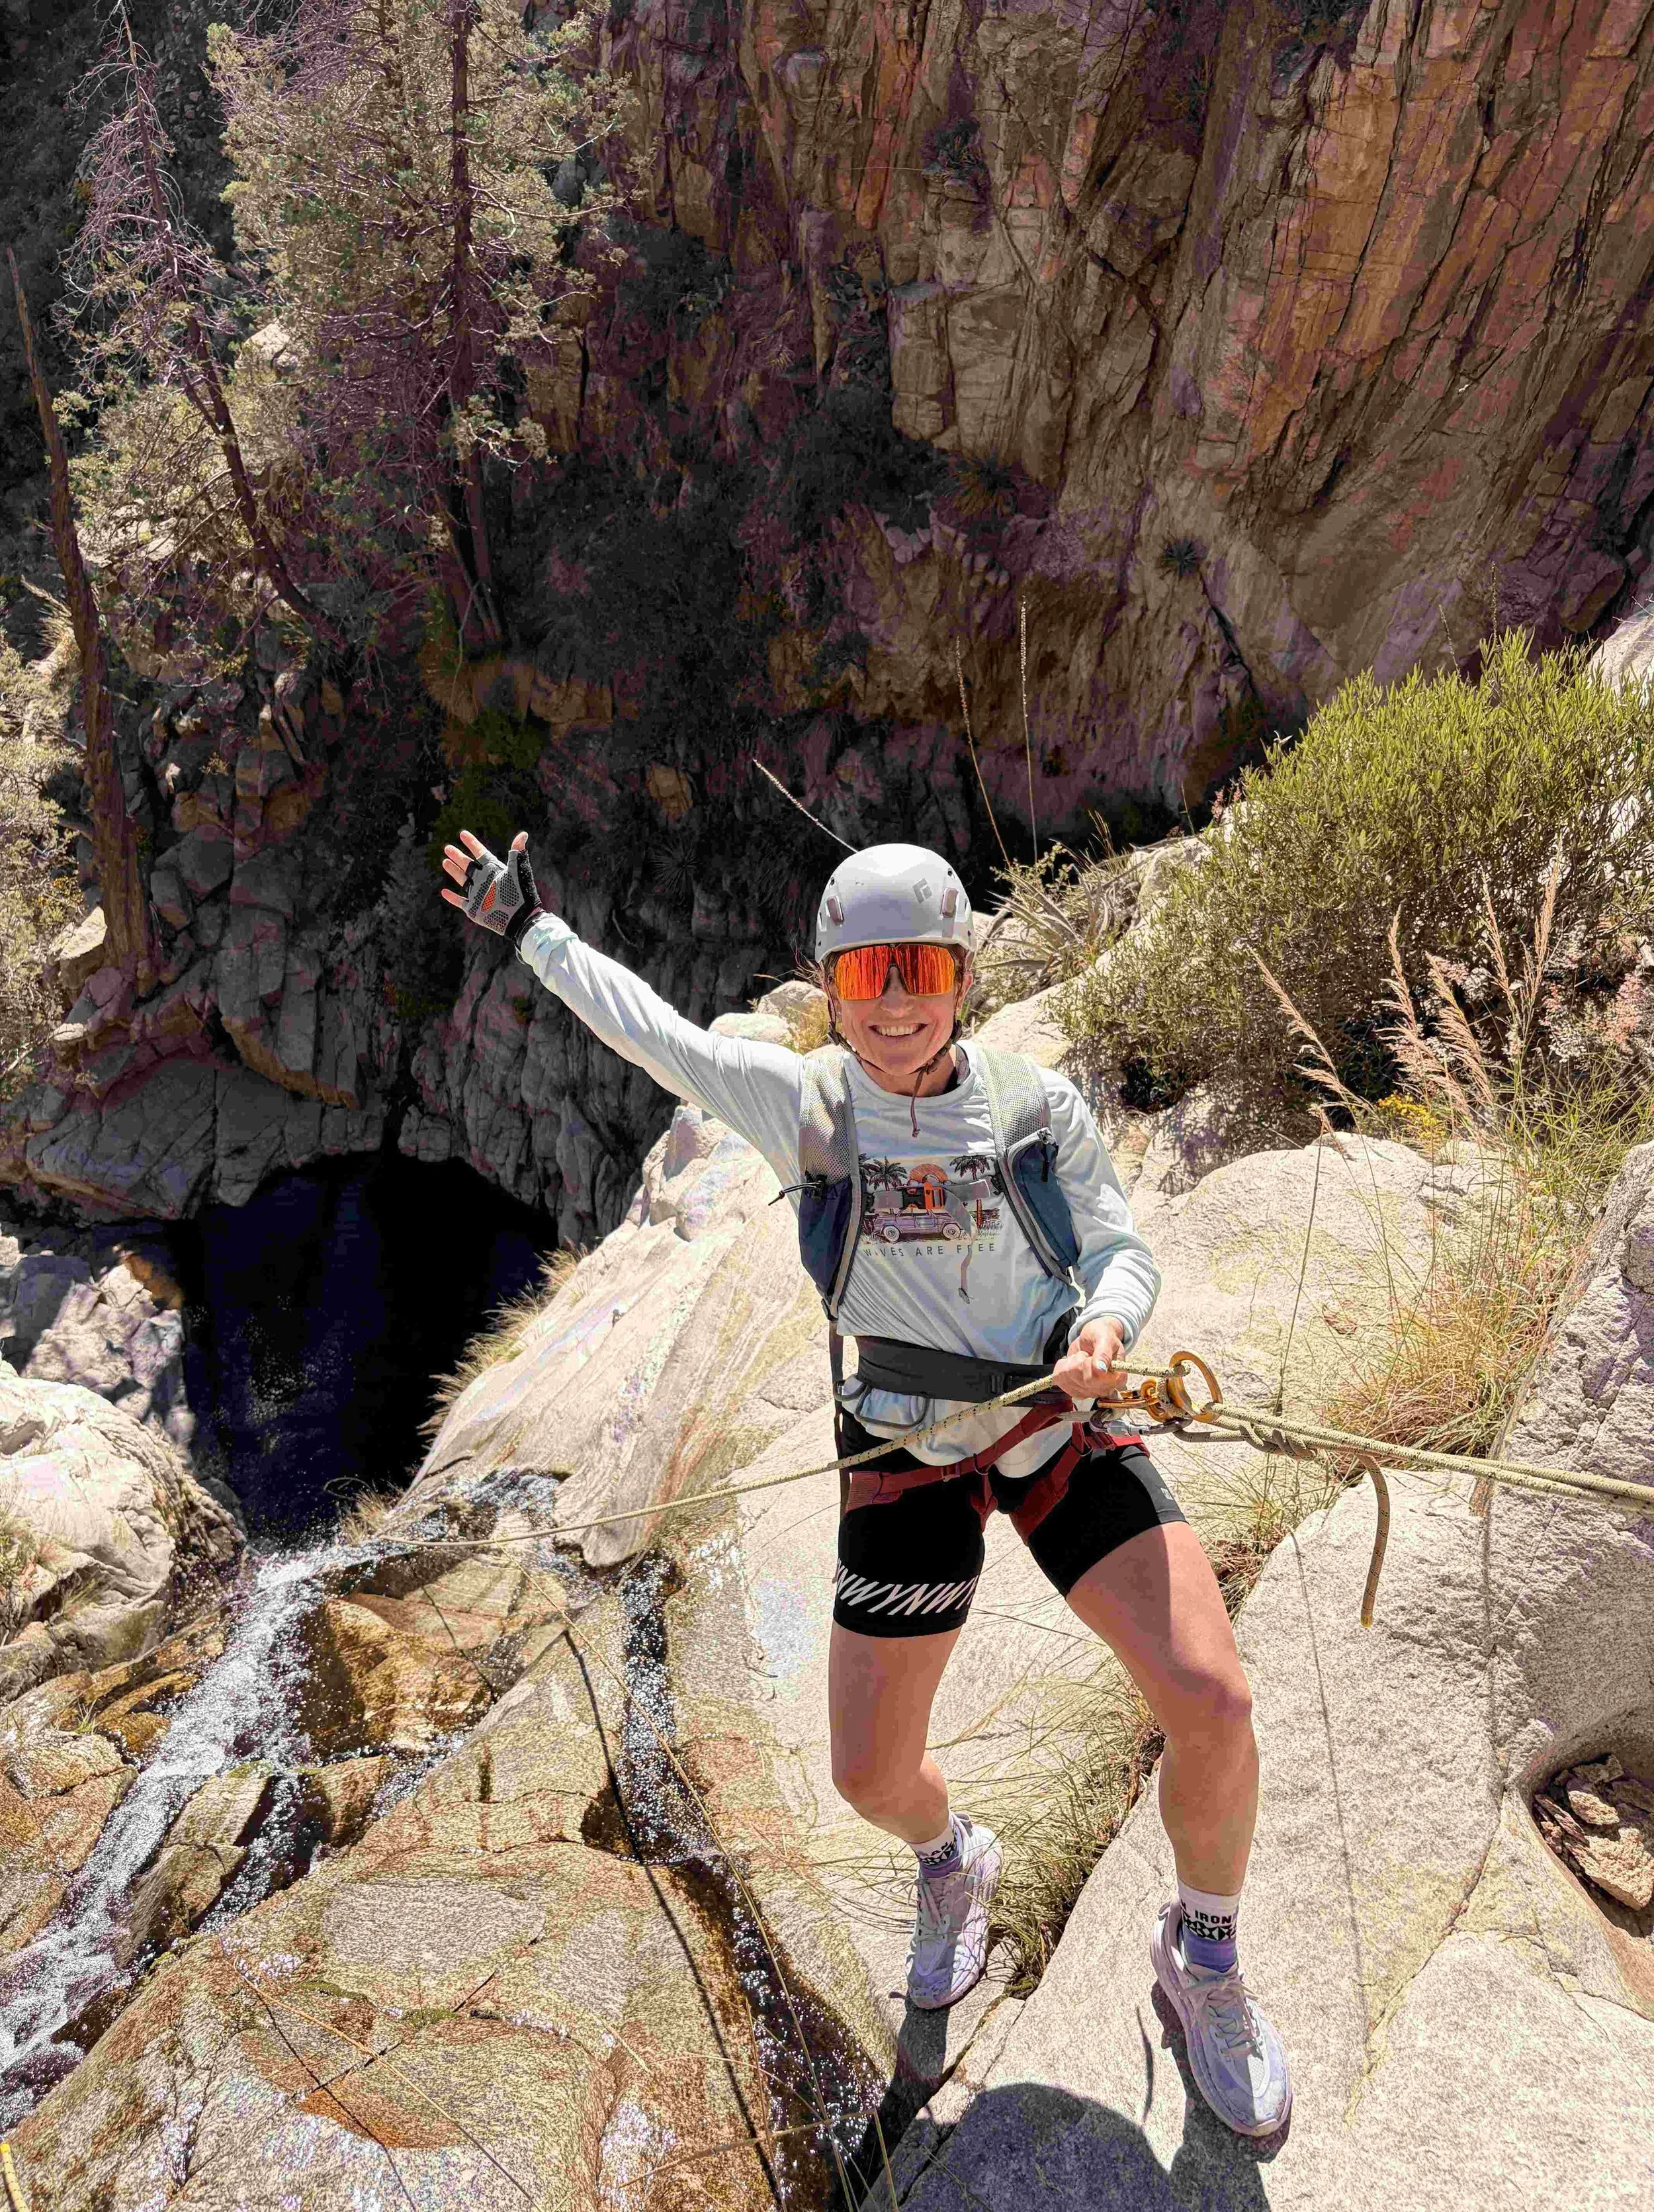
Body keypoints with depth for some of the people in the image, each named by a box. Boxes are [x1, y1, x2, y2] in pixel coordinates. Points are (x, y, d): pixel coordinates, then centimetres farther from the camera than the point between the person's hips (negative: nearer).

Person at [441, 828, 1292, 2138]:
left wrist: (1105, 1325, -22)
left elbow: (1122, 1253, 1)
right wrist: (531, 930, 14)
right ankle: (953, 1862, 45)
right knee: (871, 1778, 4)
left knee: (1212, 1708, -12)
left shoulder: (1042, 1106, -5)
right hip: (911, 1462, 0)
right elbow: (648, 1028, 5)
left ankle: (1204, 1960, 21)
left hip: (1066, 1430, 0)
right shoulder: (803, 1105, -6)